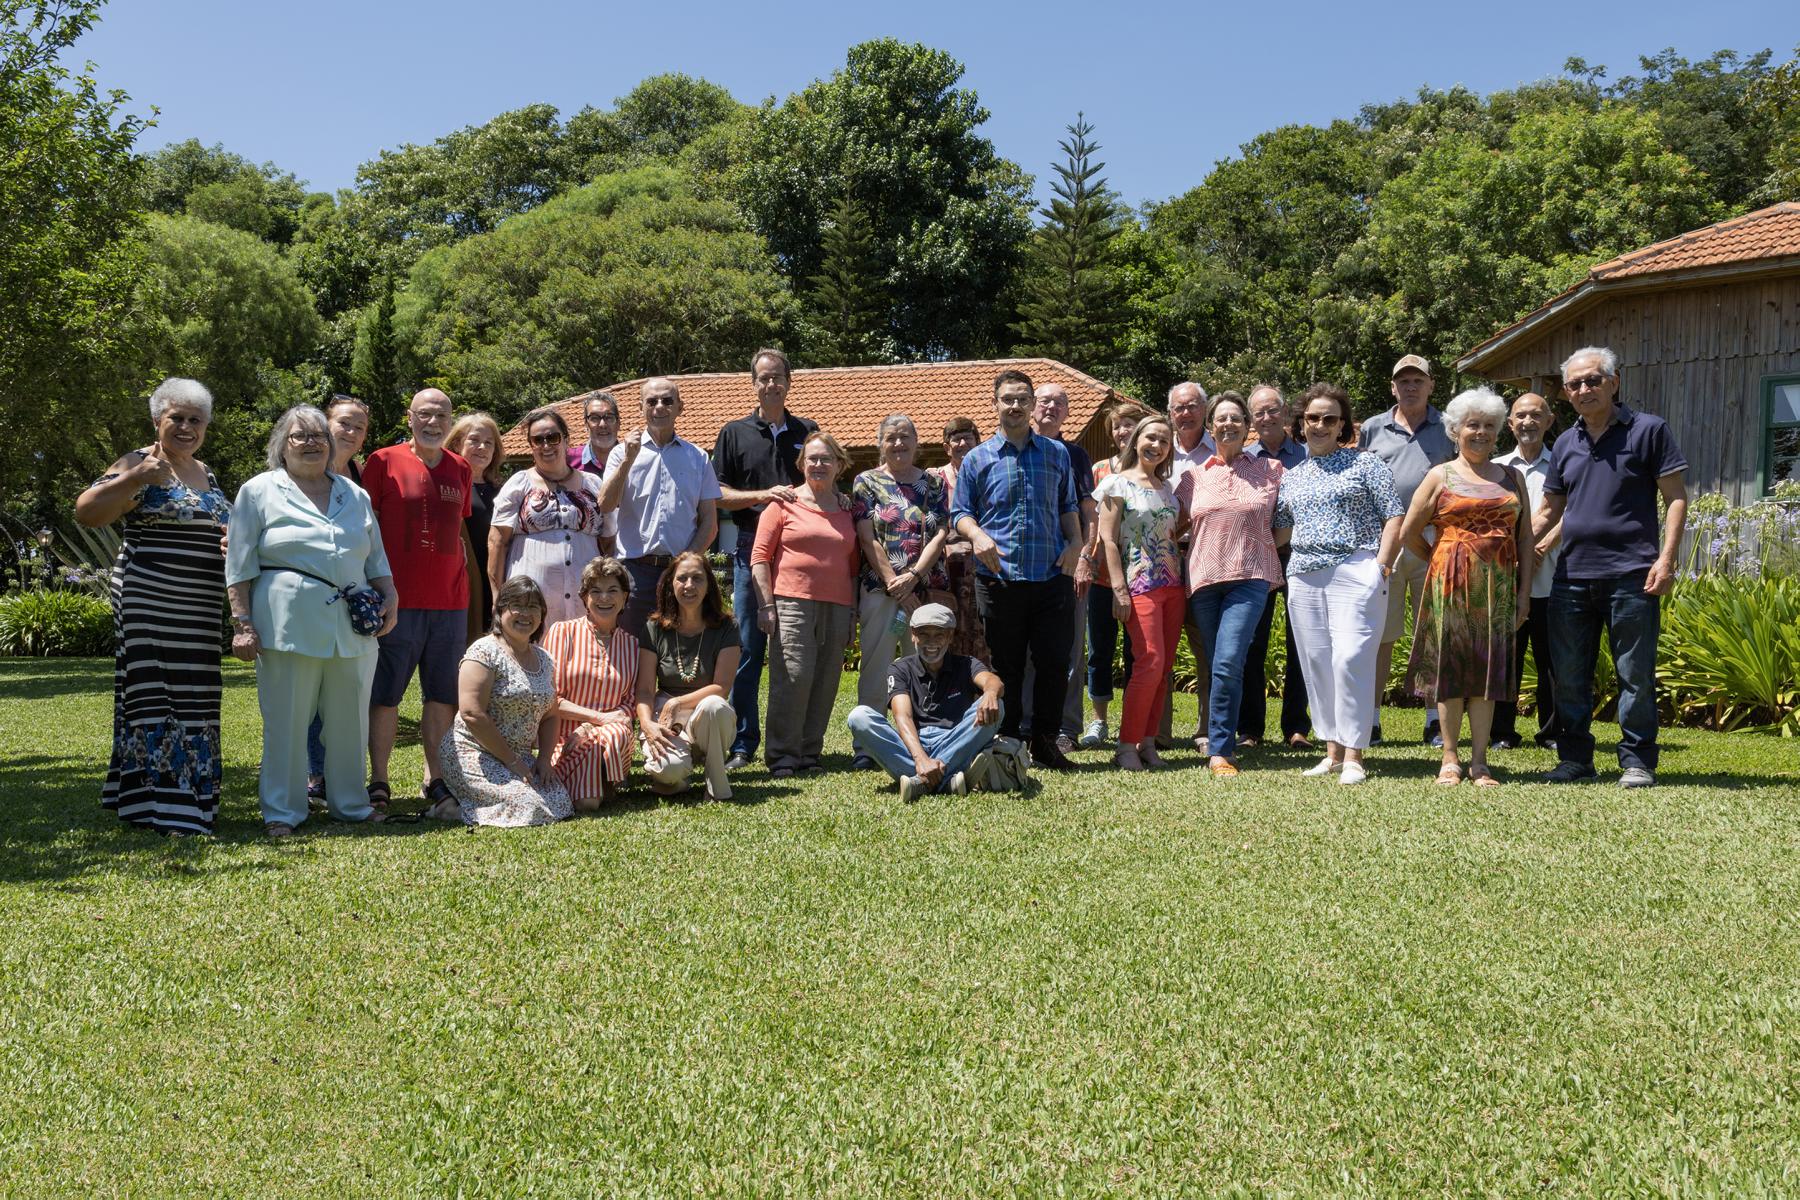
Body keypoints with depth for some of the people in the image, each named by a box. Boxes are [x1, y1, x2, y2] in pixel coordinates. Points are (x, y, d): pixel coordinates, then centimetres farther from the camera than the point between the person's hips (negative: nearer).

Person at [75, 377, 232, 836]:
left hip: (198, 613, 7)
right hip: (148, 605, -7)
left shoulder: (207, 475, 16)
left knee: (193, 702, 9)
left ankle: (186, 796, 17)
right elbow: (86, 512, -15)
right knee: (153, 695, -8)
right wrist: (134, 479, -28)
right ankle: (156, 804, -7)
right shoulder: (142, 464, -5)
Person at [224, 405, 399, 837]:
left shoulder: (354, 495, 19)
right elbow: (240, 565, 1)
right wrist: (242, 622, -6)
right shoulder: (260, 492, 5)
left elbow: (375, 557, 24)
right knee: (286, 720, -2)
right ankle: (281, 812, 7)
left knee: (350, 719, 9)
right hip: (289, 623, -4)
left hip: (352, 626, 4)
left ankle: (350, 803, 22)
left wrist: (390, 596, 9)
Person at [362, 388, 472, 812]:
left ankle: (435, 777, 16)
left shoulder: (460, 469, 12)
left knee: (443, 693, 7)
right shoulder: (384, 462, 0)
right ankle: (378, 780, 8)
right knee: (385, 693, 1)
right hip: (397, 598, -4)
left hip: (450, 600, 4)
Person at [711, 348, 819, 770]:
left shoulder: (807, 431, 14)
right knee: (747, 647, -3)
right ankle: (742, 741, 2)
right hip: (752, 548, -1)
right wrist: (763, 495, -10)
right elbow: (718, 495, 4)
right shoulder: (735, 433, 10)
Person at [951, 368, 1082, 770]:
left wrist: (1075, 542, 1)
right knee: (1006, 666, 4)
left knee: (1055, 662, 1)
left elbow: (1068, 506, 18)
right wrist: (977, 535, -13)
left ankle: (1045, 744, 13)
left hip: (1052, 576, 2)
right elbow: (960, 512, 7)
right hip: (999, 577, -2)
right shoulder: (977, 459, 7)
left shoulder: (1057, 454, 13)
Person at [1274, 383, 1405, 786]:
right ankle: (1332, 750, 13)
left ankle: (1353, 756, -9)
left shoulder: (1364, 464, 3)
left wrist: (1382, 564, -9)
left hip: (1355, 572, -5)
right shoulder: (1291, 477, 17)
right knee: (1316, 662, 5)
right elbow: (1281, 529, 23)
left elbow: (1394, 516, -1)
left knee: (1349, 658, -13)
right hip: (1304, 575, 5)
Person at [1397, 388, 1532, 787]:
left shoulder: (1511, 478, 13)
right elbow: (1408, 533, 6)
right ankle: (1450, 759, 5)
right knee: (1451, 665, -1)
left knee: (1489, 668, 3)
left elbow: (1525, 537, 11)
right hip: (1451, 585, -2)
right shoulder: (1441, 477, 6)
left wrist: (1525, 590, 4)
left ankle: (1479, 761, 8)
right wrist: (1440, 562, 10)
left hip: (1497, 588, 2)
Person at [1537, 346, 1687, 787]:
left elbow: (1676, 497, -2)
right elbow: (1550, 511, 20)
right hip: (1572, 577, 5)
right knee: (1569, 676, 8)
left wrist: (1666, 558, -12)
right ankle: (1575, 758, 18)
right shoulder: (1565, 444, 14)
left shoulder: (1648, 430, 0)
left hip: (1631, 575, -5)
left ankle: (1637, 760, 8)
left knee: (1636, 675, -1)